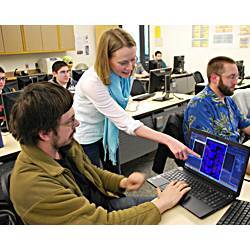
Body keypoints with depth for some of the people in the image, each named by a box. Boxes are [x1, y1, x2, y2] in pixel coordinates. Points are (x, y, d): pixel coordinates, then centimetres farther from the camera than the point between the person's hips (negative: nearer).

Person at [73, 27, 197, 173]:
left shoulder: (124, 72, -14)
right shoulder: (92, 83, -34)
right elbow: (125, 122, -36)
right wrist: (168, 141, -41)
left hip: (108, 130, 6)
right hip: (87, 137, -5)